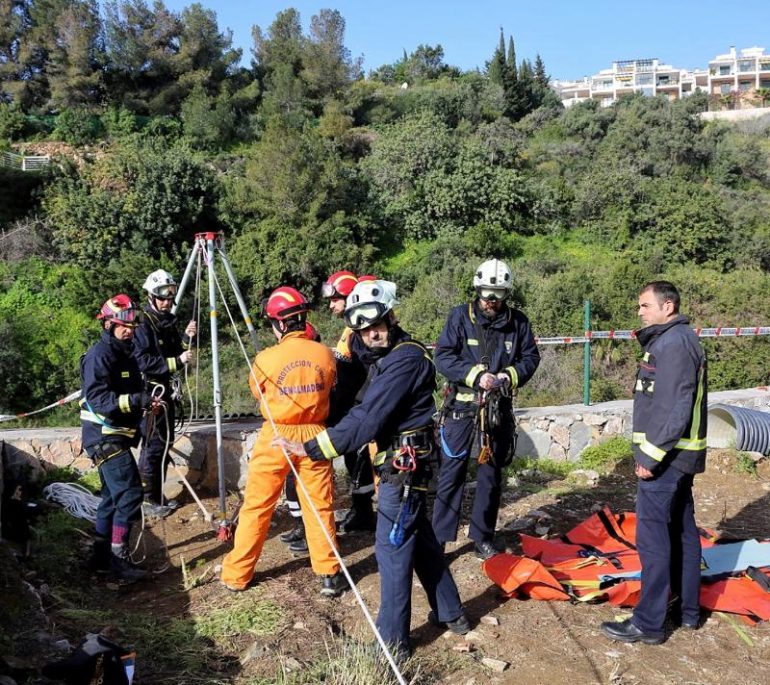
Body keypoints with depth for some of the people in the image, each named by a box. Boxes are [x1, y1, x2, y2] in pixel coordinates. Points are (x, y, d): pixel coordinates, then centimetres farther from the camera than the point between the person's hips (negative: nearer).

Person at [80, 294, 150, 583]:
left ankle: (102, 556, 24)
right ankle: (118, 557, -6)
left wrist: (146, 401, 1)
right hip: (104, 437, -10)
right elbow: (97, 399, -25)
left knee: (114, 495, 14)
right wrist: (133, 400, -36)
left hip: (119, 436, 10)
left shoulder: (125, 354, 15)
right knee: (130, 493, -13)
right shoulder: (99, 356, -15)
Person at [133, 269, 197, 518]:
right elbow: (143, 362, -20)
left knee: (165, 443, 13)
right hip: (149, 391, -9)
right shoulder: (143, 325, -13)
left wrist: (186, 339, 2)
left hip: (166, 390, 9)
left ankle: (158, 496, 24)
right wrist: (177, 361, -25)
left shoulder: (168, 322, 12)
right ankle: (148, 500, 3)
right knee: (153, 445, -6)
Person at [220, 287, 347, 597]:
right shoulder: (325, 354, -7)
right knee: (320, 508, 11)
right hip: (313, 436, 2)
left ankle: (237, 574, 22)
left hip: (276, 438, -1)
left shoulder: (266, 359, -12)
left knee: (256, 508, 10)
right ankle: (330, 575, 17)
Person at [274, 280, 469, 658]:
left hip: (402, 466, -10)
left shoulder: (405, 359, -21)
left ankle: (392, 641, 12)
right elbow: (365, 411, 12)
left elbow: (367, 419, -26)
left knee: (392, 549, -1)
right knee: (420, 539, 20)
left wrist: (311, 448, -23)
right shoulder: (386, 357, 11)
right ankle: (450, 613, 35)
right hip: (401, 463, 10)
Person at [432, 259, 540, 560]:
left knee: (491, 475, 12)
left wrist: (508, 376, -12)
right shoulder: (460, 316, -6)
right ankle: (439, 538, 8)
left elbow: (530, 357, 7)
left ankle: (483, 537, 25)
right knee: (451, 472, -1)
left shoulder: (518, 322, 1)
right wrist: (476, 375, -21)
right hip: (462, 406, -2)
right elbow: (442, 356, -11)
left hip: (498, 408, 3)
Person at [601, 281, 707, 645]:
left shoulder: (672, 343, -17)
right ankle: (687, 609, 28)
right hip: (679, 455, 11)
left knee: (653, 536, -6)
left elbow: (675, 407, -23)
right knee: (682, 531, 16)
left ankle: (648, 623, 1)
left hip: (665, 456, -11)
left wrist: (651, 454, -20)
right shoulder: (680, 339, 15)